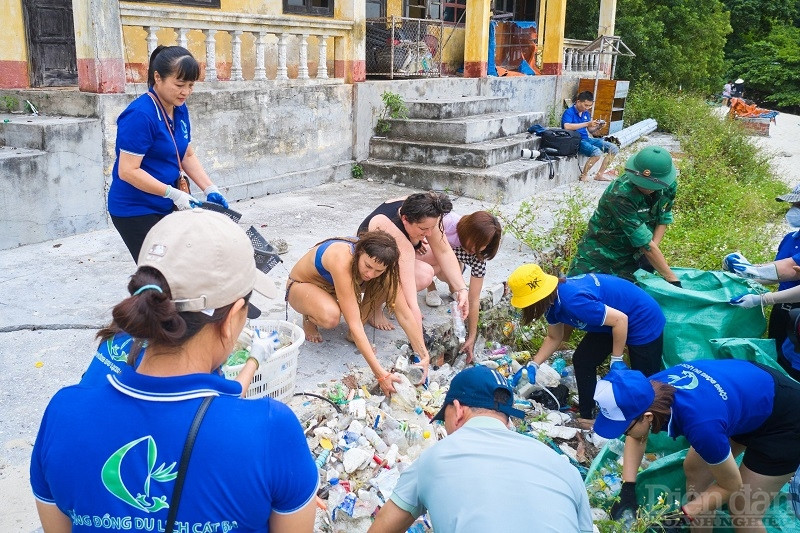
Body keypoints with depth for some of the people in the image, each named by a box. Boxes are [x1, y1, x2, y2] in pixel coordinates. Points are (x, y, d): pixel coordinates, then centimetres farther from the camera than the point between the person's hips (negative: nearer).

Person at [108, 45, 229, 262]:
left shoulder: (180, 109, 3)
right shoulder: (140, 115, -21)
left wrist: (210, 189, -1)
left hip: (166, 207, 8)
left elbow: (187, 156, 11)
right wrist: (173, 193, -24)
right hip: (135, 211, -8)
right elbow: (127, 171, -22)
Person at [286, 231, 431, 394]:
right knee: (330, 316, -39)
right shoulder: (342, 261, -41)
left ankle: (354, 334, -4)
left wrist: (424, 356, -30)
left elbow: (404, 313, -21)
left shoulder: (379, 263, -24)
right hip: (301, 284, -5)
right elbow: (354, 324, -43)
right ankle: (309, 317, -3)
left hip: (333, 285, 5)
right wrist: (380, 374, -45)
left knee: (386, 283, -22)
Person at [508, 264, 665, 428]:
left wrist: (616, 359, -21)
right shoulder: (552, 300, -8)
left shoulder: (573, 301, -37)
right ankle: (586, 415, 18)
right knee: (582, 360, 5)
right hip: (612, 321, 9)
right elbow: (554, 338, 8)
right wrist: (533, 364, -3)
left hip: (644, 321, -8)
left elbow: (620, 319, -31)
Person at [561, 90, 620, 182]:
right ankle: (584, 175, -12)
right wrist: (587, 124, -29)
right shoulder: (569, 112, -10)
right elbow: (567, 127, -30)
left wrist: (598, 127, -4)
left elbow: (591, 130, 20)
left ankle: (600, 174, 4)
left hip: (586, 139, 9)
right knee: (597, 152, -33)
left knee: (613, 148, 1)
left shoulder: (586, 113, 14)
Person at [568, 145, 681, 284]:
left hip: (634, 252, 6)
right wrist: (672, 278, -29)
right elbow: (645, 243, -32)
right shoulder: (619, 195, -33)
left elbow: (663, 220, 2)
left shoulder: (669, 186, -13)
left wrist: (652, 250, -15)